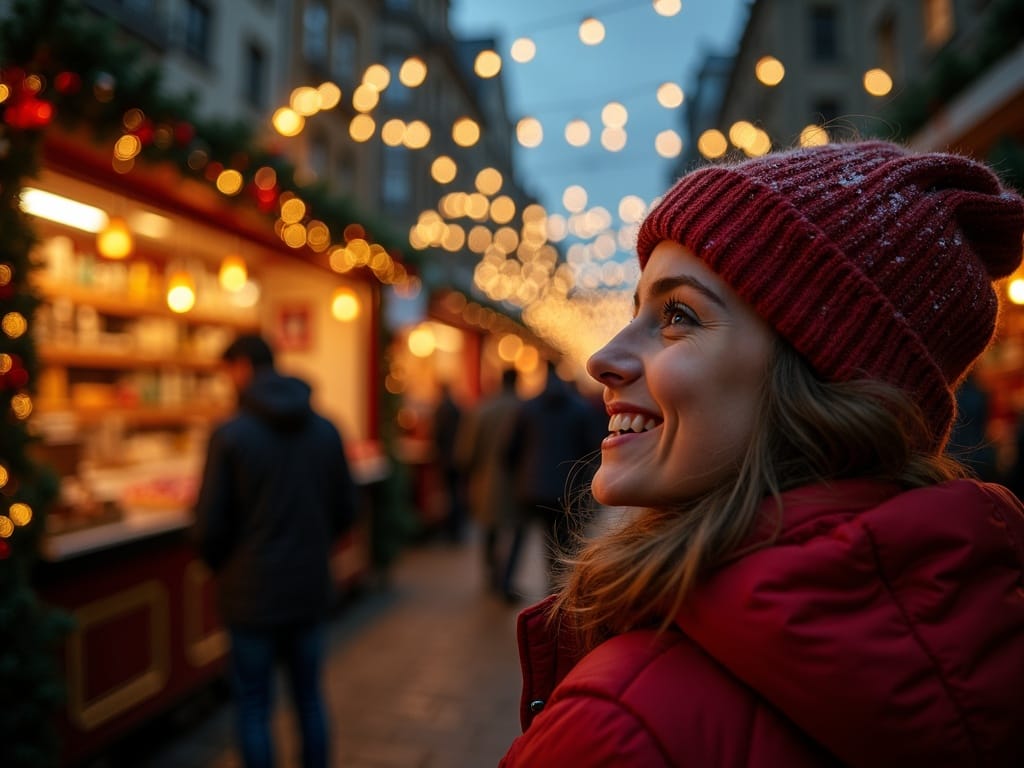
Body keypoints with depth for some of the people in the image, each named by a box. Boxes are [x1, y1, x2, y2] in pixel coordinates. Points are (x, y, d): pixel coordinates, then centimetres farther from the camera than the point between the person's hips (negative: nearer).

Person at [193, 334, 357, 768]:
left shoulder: (230, 435, -14)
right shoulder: (326, 430, -2)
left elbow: (209, 525, -11)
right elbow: (345, 510, 3)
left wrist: (220, 566, 9)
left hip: (251, 592, -4)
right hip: (310, 588, 4)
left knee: (254, 707, 12)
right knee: (309, 698, 19)